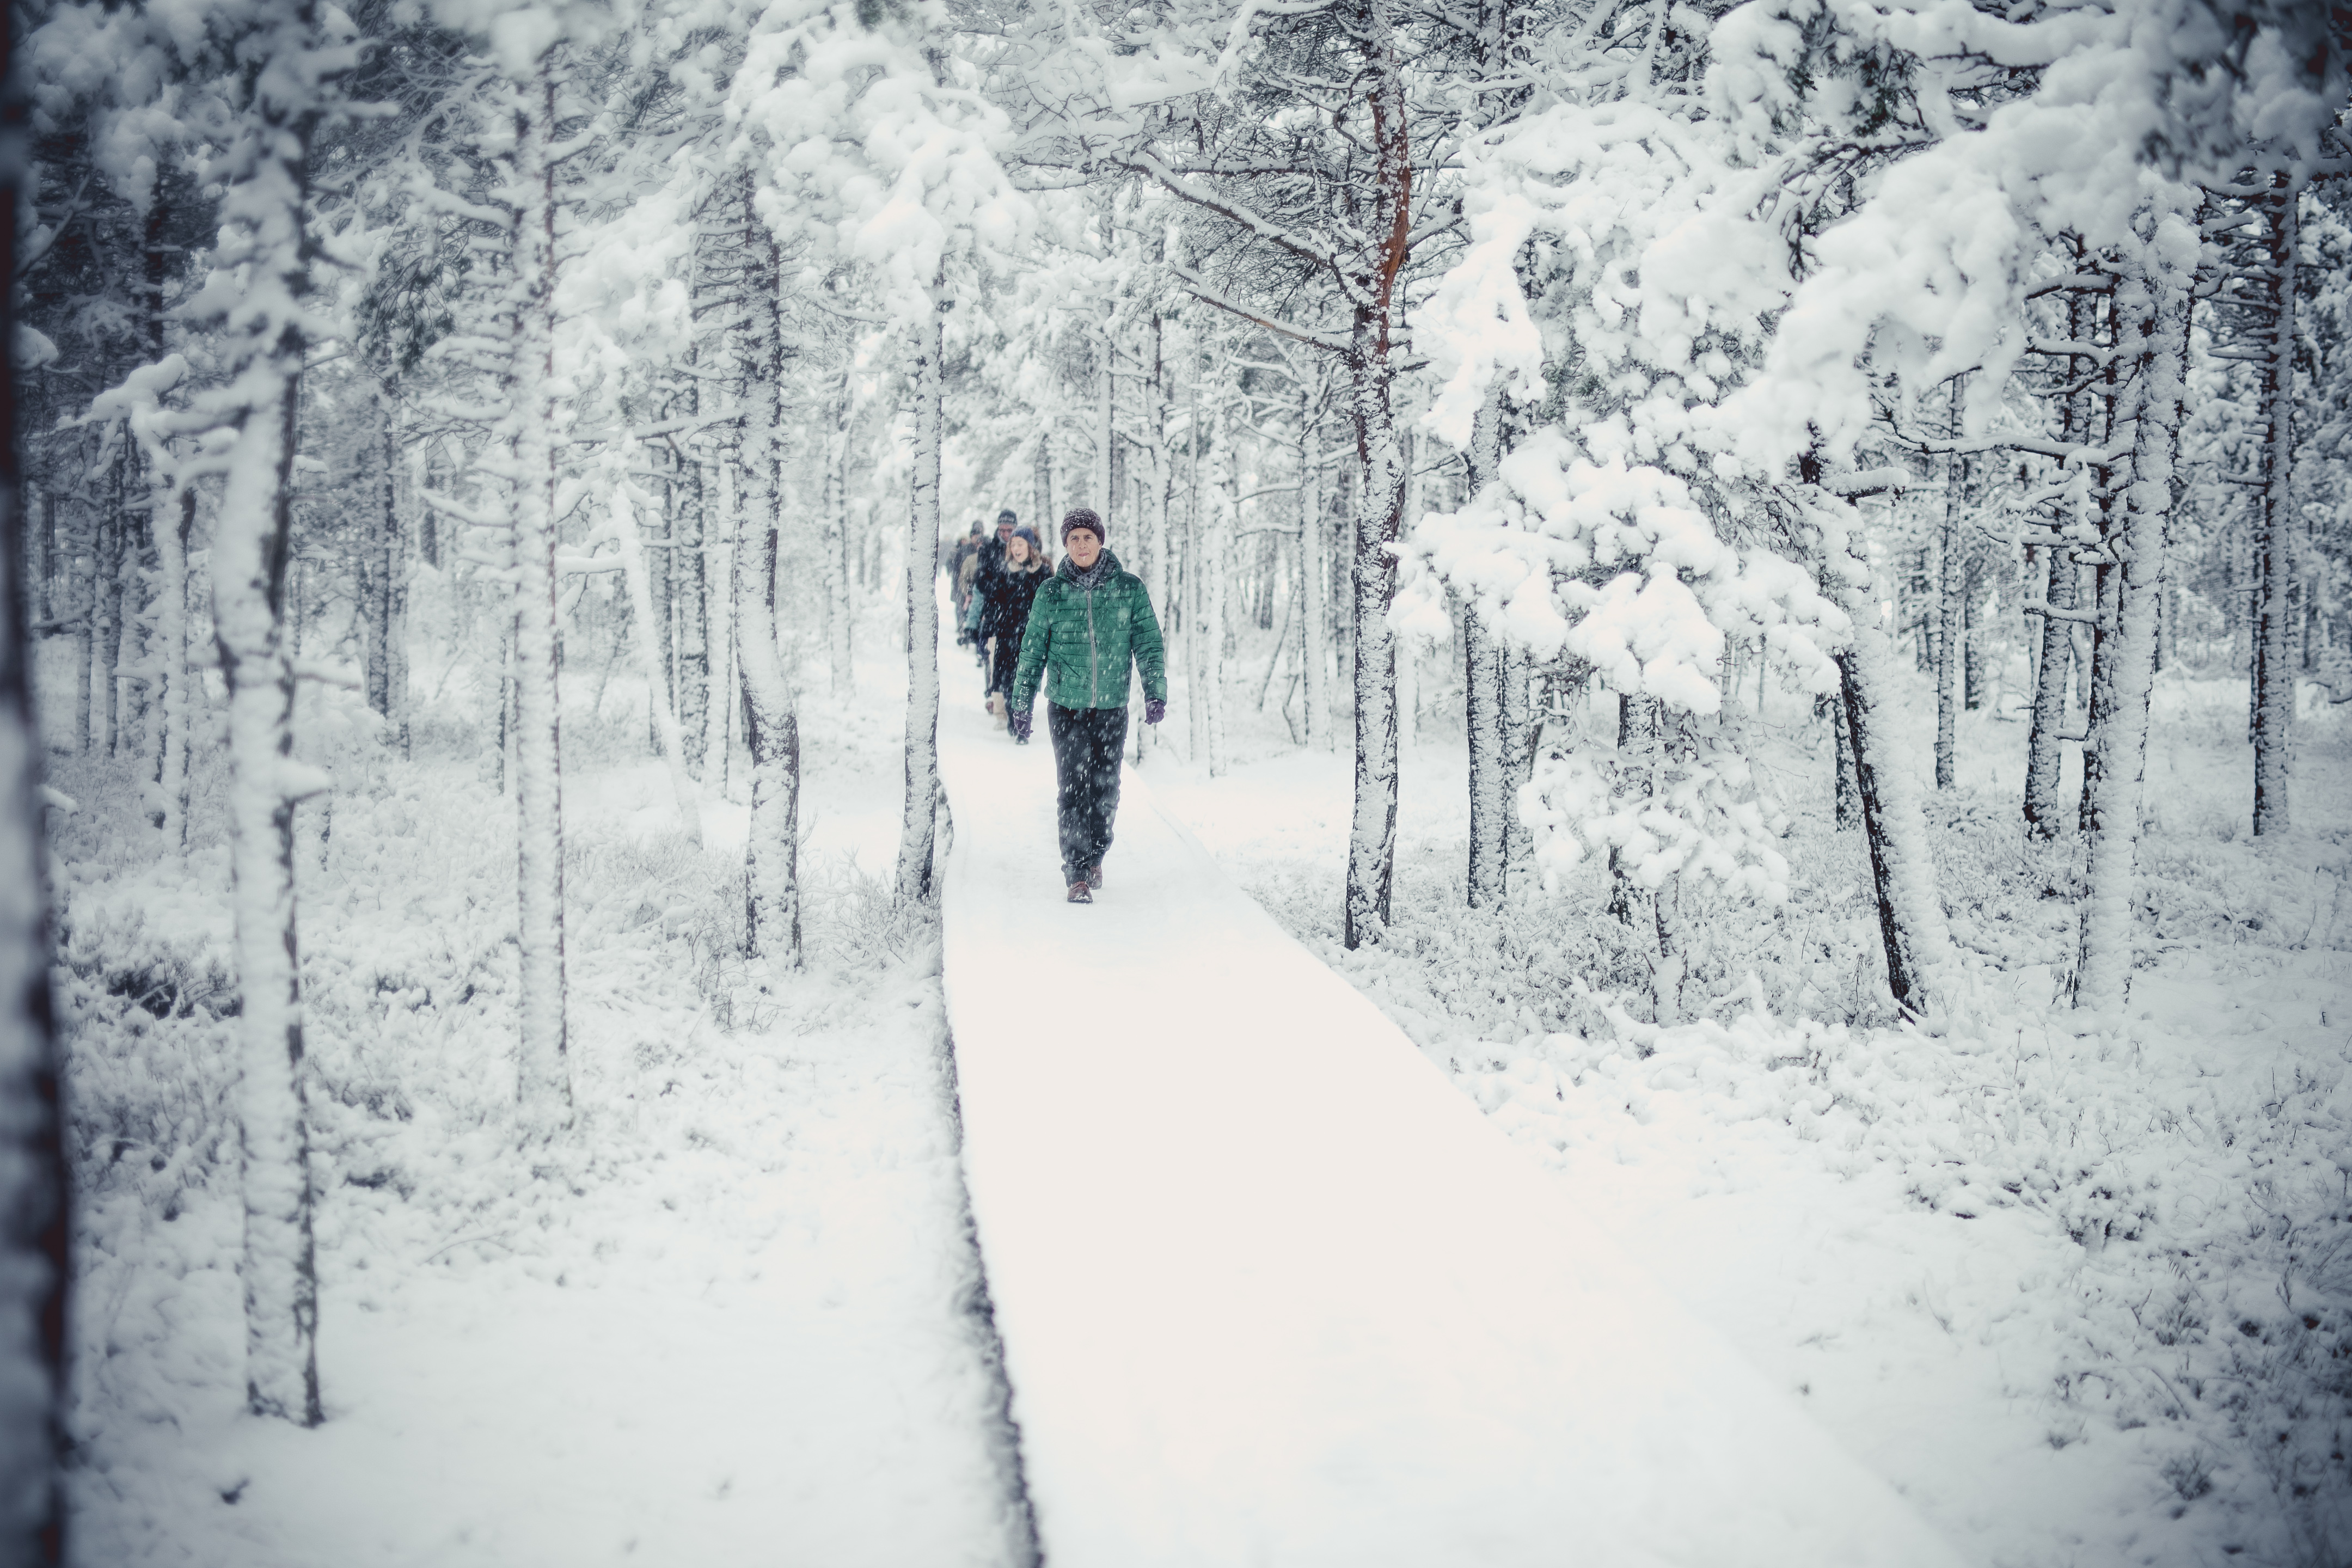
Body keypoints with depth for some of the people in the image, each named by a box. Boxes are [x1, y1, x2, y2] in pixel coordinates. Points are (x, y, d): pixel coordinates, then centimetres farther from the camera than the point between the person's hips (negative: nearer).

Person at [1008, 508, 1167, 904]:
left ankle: (1094, 856, 30)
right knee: (1072, 789, -8)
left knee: (1105, 790, 7)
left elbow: (1150, 644, 3)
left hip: (1112, 708, 1)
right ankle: (1077, 875, -6)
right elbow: (1032, 652, 7)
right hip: (1066, 707, -1)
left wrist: (1155, 693, -8)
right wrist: (1021, 706, 6)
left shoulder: (1129, 589, 0)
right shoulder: (1052, 593, 0)